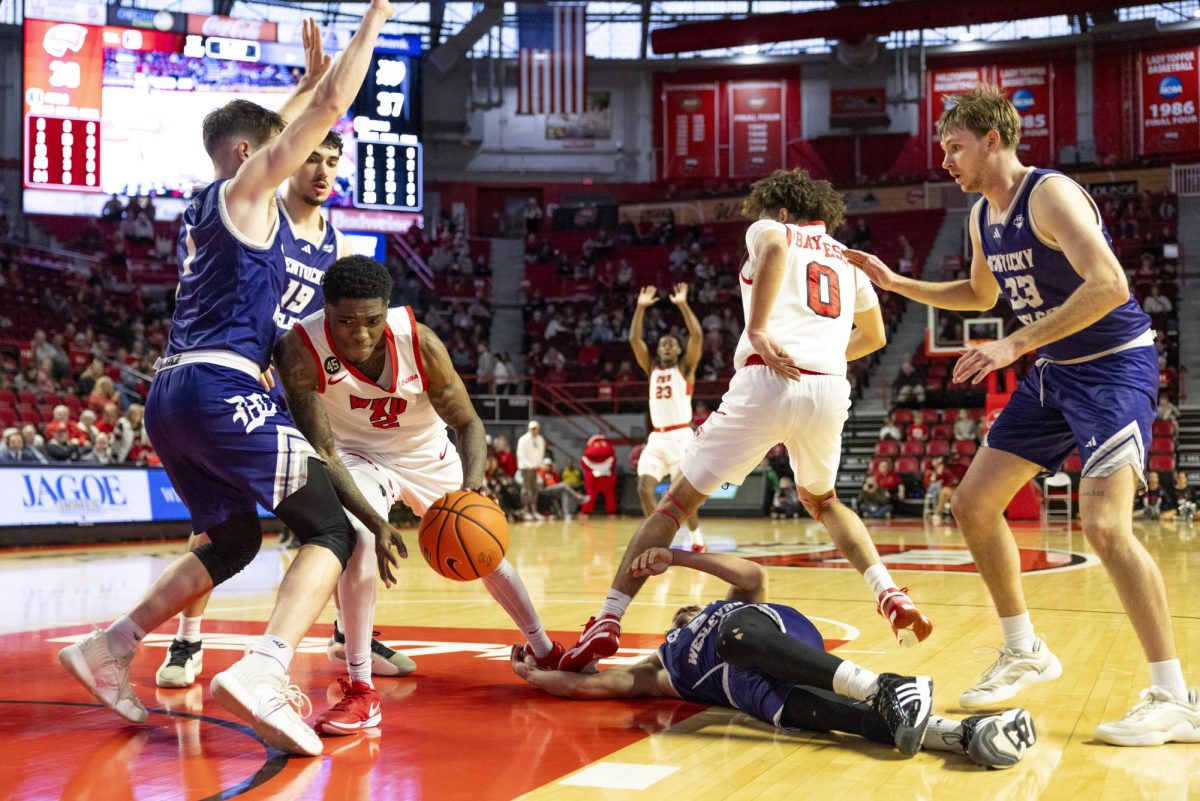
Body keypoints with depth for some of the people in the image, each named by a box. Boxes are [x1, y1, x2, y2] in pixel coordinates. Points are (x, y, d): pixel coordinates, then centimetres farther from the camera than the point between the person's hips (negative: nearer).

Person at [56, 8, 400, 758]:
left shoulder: (206, 204, 23)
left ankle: (109, 648, 18)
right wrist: (377, 17, 7)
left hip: (170, 395, 9)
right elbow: (334, 105, -3)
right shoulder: (246, 187, 2)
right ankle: (265, 671, -26)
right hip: (222, 388, -9)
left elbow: (272, 129, 43)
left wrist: (311, 75, 47)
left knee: (234, 539, 24)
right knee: (332, 528, -5)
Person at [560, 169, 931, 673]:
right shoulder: (846, 259, 29)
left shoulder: (769, 229, 15)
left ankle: (607, 622, -5)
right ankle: (890, 596, 14)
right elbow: (873, 336, 42)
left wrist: (756, 330, -17)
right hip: (831, 389, 5)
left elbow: (774, 246, -13)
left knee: (678, 501, 4)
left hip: (768, 381, -4)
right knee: (821, 500, 33)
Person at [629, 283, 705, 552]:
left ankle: (696, 539, 9)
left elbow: (697, 336, -9)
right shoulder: (652, 368, 17)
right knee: (644, 488, -8)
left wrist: (683, 304, -11)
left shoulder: (685, 367, 6)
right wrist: (641, 307, 3)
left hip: (680, 437, -4)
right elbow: (634, 340, 9)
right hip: (656, 438, 5)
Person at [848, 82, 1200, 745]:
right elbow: (981, 293, 27)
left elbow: (1109, 285, -31)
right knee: (973, 505, 8)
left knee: (1104, 525, -23)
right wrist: (895, 282, 18)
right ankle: (1024, 652, 22)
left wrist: (1015, 345, -34)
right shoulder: (982, 215, 8)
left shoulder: (1050, 194, -19)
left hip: (1114, 366, -9)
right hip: (1055, 373, 9)